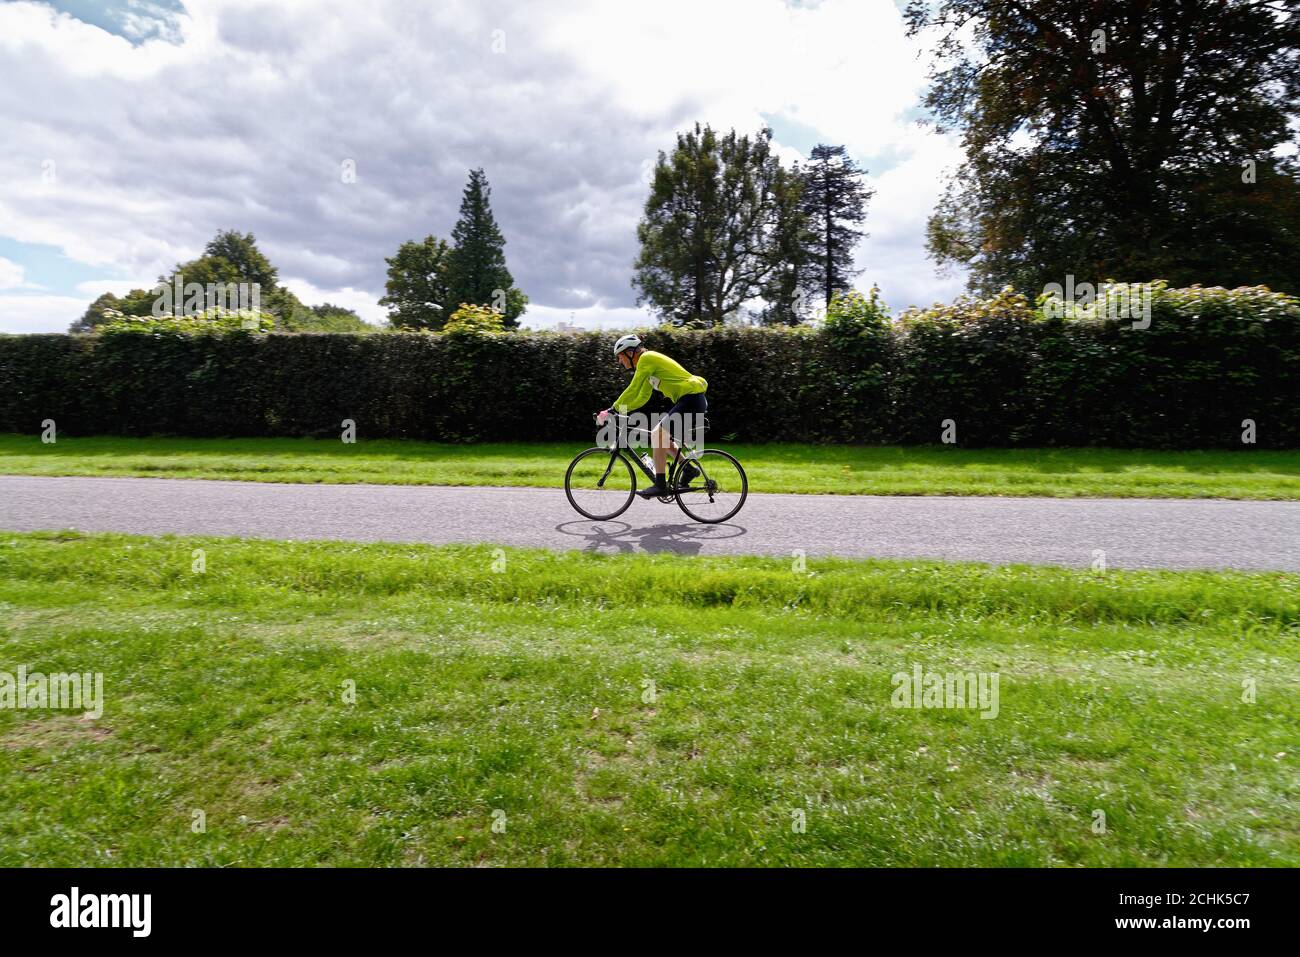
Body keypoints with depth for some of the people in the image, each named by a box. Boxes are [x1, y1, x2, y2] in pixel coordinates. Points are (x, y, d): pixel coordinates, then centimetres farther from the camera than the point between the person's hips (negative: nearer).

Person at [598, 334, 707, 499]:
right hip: (688, 400, 10)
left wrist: (612, 409, -11)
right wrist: (619, 410, 15)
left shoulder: (646, 358, -11)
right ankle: (689, 468, 16)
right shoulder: (649, 362, 18)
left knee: (658, 435, -14)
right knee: (658, 434, 12)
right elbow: (643, 397, 21)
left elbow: (632, 390, -16)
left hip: (691, 399, -10)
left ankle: (660, 485, -12)